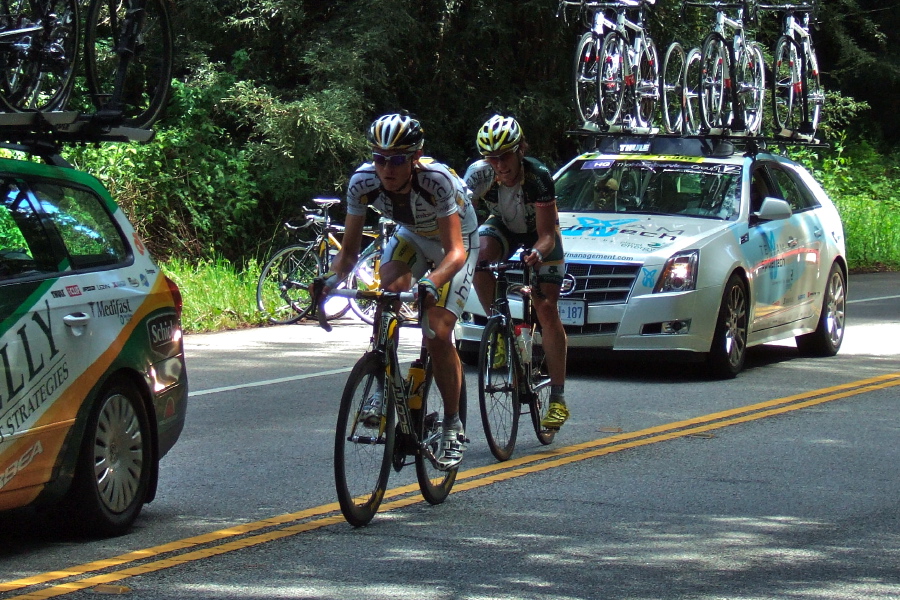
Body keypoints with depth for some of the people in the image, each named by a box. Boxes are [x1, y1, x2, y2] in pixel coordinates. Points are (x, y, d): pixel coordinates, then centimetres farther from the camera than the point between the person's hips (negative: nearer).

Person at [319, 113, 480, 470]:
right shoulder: (363, 182, -27)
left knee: (438, 334, -16)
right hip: (412, 236, 4)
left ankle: (453, 425, 2)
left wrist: (432, 284, -59)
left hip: (457, 241, -3)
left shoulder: (438, 180, -38)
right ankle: (383, 387, -16)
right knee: (390, 287, -29)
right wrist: (330, 281, -38)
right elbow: (349, 249, -18)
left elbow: (455, 251, -40)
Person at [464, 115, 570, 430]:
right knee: (479, 257, -32)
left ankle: (558, 400, -7)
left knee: (546, 309, -11)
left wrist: (538, 253, -52)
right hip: (503, 227, 2)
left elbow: (546, 235, -31)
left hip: (540, 236, -2)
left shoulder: (539, 177, -34)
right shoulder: (480, 173, -28)